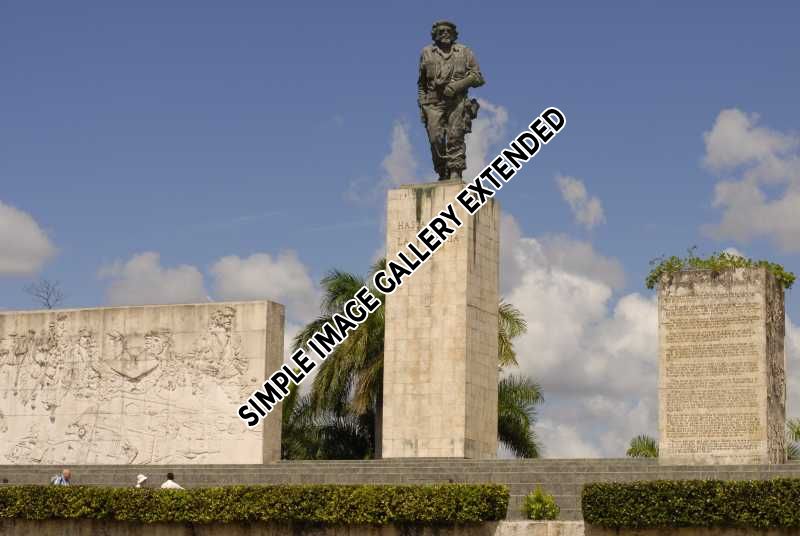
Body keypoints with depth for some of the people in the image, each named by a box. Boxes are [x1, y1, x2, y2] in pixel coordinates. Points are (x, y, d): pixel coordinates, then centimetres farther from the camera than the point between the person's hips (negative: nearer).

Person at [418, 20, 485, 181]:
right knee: (436, 138, -10)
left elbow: (477, 77, 5)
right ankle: (443, 174, 0)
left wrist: (456, 86, -8)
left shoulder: (464, 52, 12)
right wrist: (422, 103, 9)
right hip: (434, 103, 1)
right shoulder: (427, 53, 17)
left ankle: (455, 172, -15)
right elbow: (421, 82, 21)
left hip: (457, 102, -1)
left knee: (455, 137, -13)